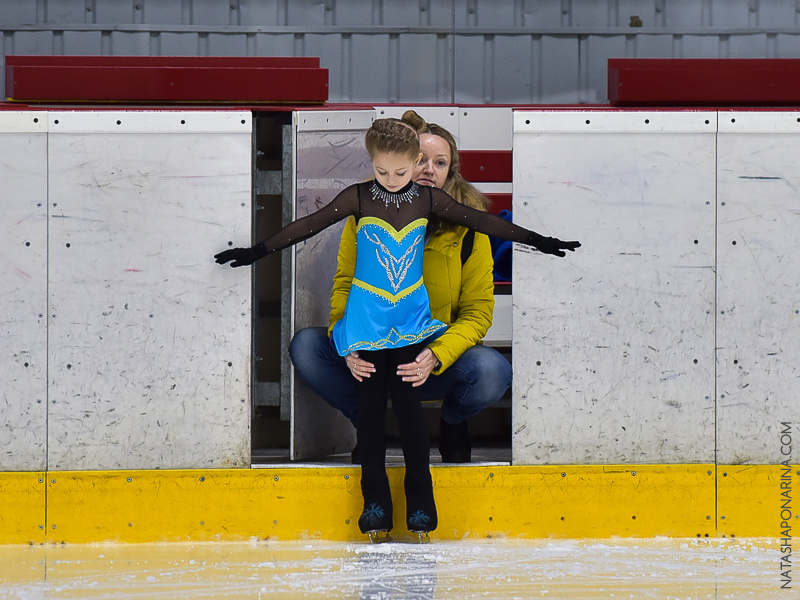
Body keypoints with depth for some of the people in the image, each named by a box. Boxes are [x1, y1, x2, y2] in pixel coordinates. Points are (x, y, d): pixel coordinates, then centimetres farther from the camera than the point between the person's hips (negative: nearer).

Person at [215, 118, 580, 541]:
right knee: (370, 406, 2)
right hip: (367, 320, 0)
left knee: (408, 404, -4)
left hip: (411, 320, 0)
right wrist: (257, 252, -8)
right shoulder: (358, 198, -5)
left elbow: (479, 221, 2)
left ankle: (420, 501, 4)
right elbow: (310, 225, -5)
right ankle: (375, 501, 9)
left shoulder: (428, 200, -1)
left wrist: (537, 241, 2)